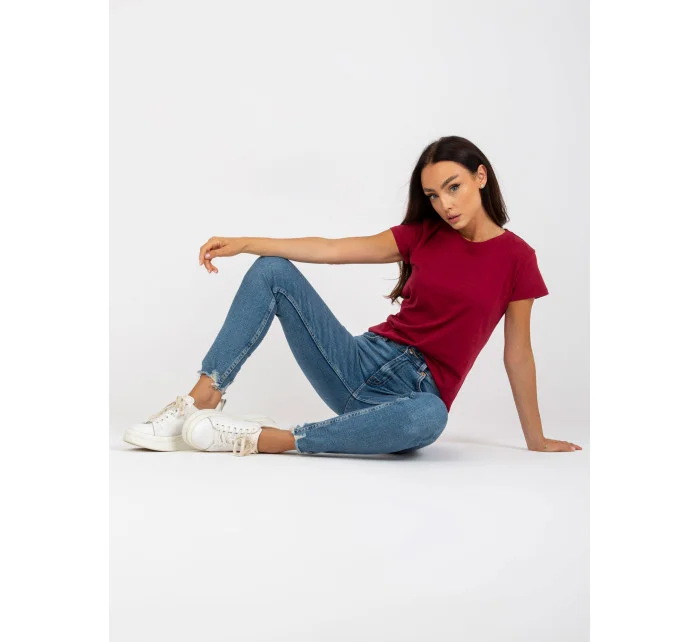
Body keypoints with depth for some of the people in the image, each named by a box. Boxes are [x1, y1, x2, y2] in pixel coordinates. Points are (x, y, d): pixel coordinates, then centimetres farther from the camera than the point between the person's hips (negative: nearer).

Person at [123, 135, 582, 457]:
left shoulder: (515, 257, -2)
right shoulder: (423, 234, 8)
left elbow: (517, 354, 3)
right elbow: (331, 250, 1)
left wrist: (537, 440, 7)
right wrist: (244, 243, -8)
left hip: (415, 393, -3)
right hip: (364, 363, 4)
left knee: (429, 418, -43)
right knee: (273, 272, -10)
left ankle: (266, 439, -32)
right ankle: (202, 400, -21)